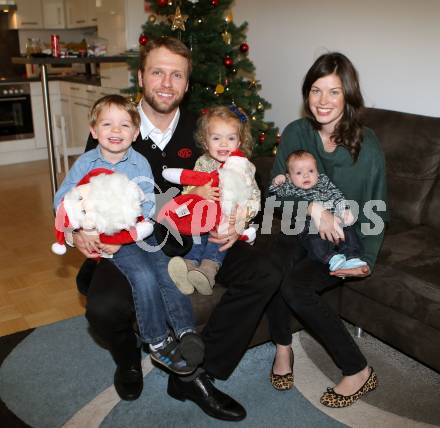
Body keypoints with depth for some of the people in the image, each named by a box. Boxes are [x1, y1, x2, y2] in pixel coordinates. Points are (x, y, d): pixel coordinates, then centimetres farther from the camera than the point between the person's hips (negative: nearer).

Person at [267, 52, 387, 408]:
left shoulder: (367, 145, -9)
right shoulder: (296, 133, -3)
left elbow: (375, 211, -3)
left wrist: (368, 260, -16)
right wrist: (313, 207, -27)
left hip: (345, 242, -3)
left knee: (295, 285, -28)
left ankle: (359, 371, -9)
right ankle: (283, 347, -3)